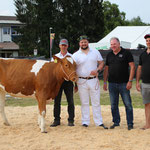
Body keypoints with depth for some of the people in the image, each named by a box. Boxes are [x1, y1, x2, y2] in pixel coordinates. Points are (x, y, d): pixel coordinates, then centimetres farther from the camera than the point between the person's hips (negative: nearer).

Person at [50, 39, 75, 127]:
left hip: (68, 80, -1)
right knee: (57, 101, 2)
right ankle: (57, 120, 9)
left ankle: (71, 120, 4)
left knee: (70, 101, -2)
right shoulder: (55, 57, 14)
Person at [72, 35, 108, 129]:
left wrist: (97, 70, -9)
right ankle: (85, 122, 10)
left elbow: (101, 63, 12)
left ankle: (99, 122, 6)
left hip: (94, 80, 1)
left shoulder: (95, 52, 9)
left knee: (96, 102, 3)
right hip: (82, 81, -1)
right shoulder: (76, 55, 3)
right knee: (84, 103, 4)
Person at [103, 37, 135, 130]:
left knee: (128, 104, -2)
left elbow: (132, 67, -5)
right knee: (114, 105, 8)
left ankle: (130, 123, 5)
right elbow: (106, 69, 17)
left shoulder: (126, 53, -2)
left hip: (124, 84, -4)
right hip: (112, 84, 4)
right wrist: (105, 82, 11)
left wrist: (130, 81, -12)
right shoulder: (109, 55, 12)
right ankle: (116, 122, 19)